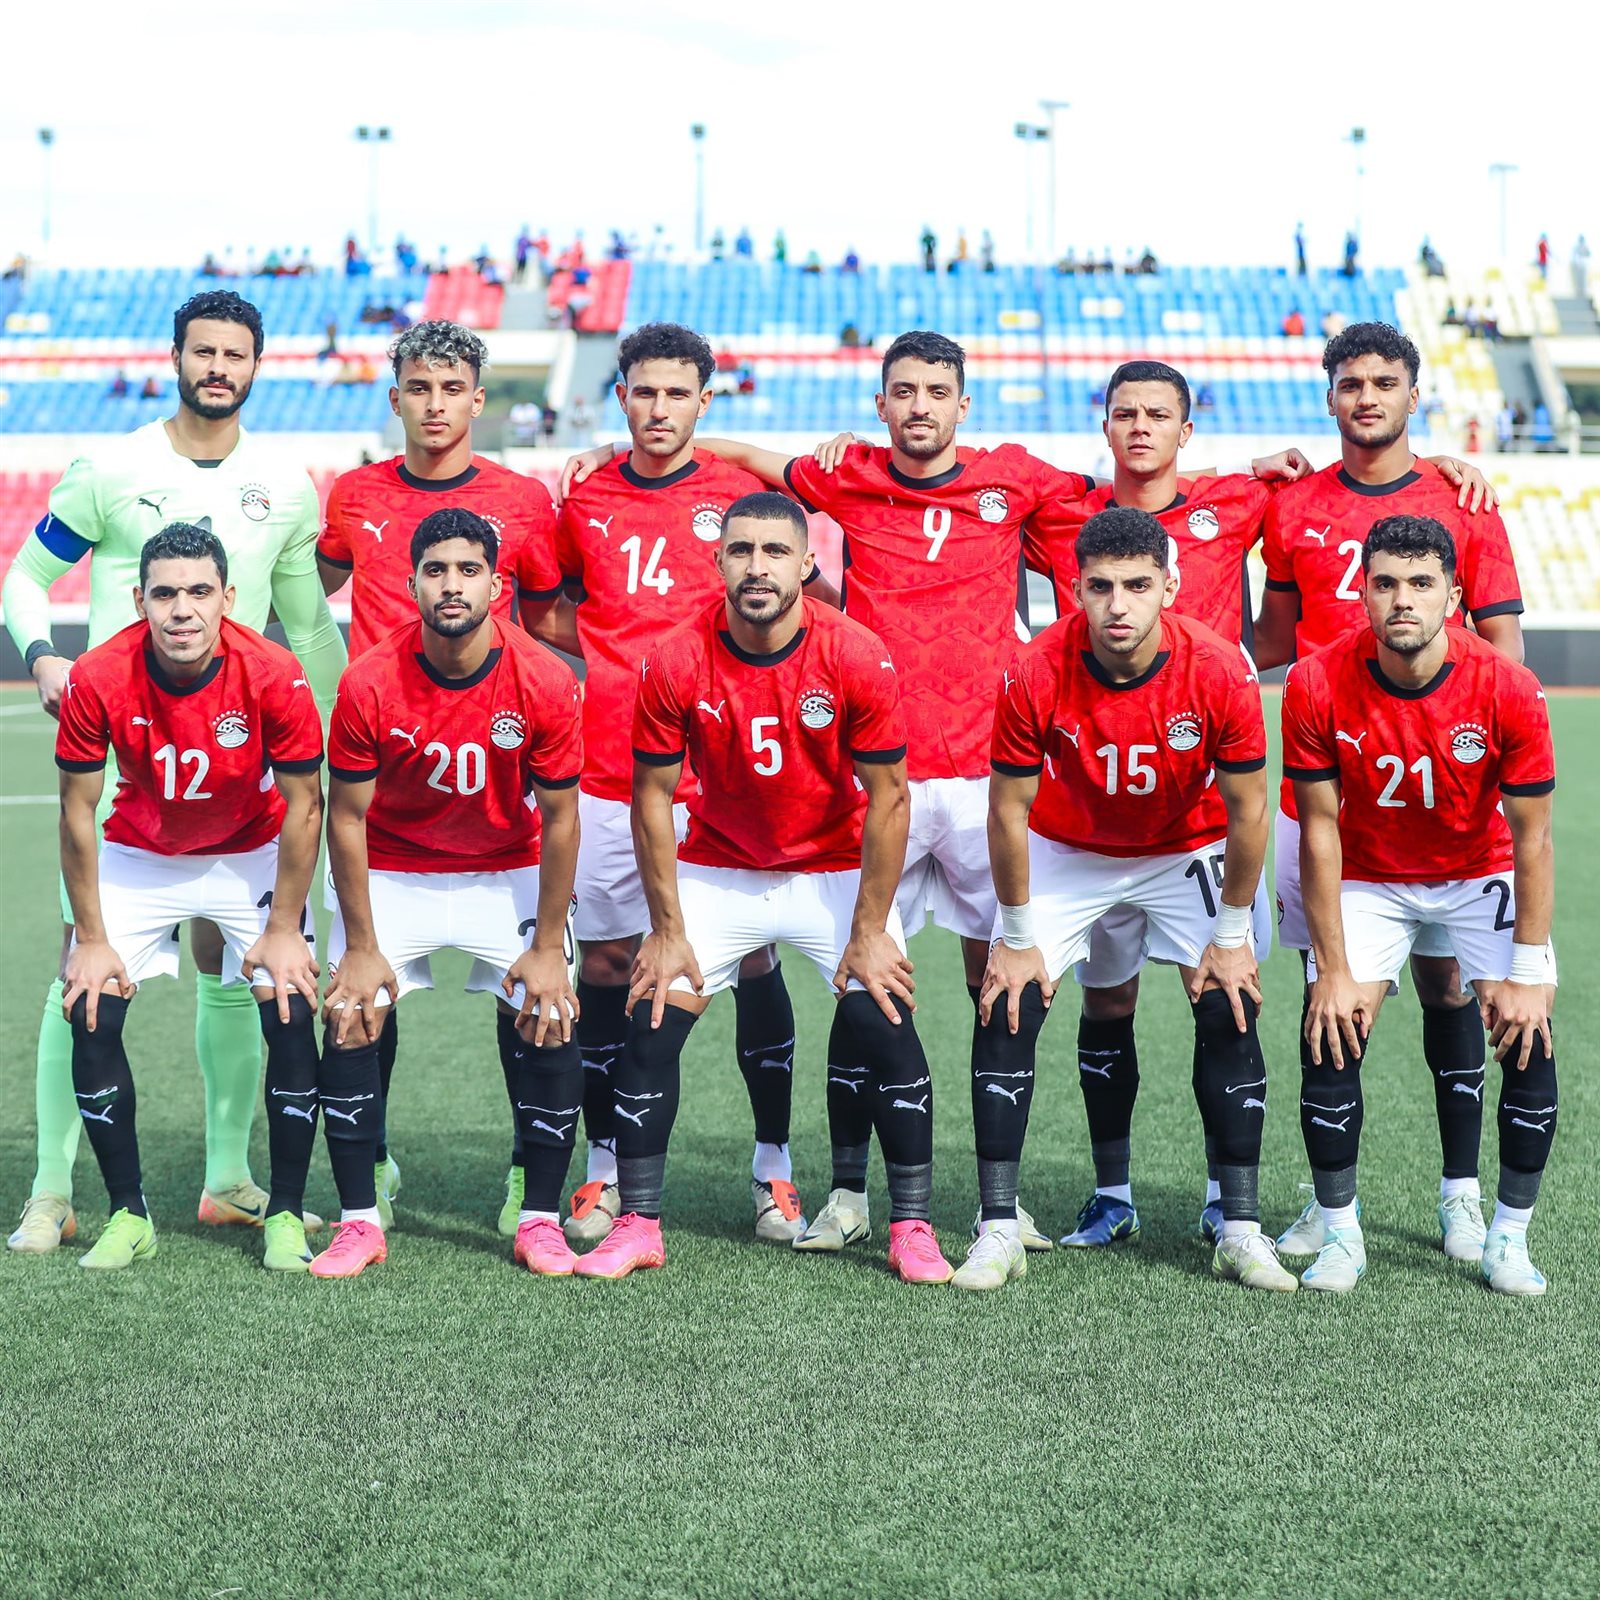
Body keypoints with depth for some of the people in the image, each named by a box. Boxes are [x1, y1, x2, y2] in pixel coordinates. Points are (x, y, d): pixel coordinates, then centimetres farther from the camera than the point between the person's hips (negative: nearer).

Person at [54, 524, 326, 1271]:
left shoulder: (272, 677, -27)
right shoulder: (98, 680, -25)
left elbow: (302, 805, -15)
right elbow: (77, 811, -13)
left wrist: (284, 929, -12)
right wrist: (91, 939, -11)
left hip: (250, 857, -1)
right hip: (138, 856, 1)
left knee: (290, 1014, -13)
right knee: (92, 1014, -11)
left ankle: (286, 1215, 1)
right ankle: (129, 1215, 2)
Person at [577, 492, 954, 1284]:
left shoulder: (856, 658, -19)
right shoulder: (675, 663, -17)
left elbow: (887, 796, -13)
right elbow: (652, 797, -8)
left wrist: (869, 931, -13)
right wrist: (668, 930, -8)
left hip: (837, 871, -1)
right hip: (717, 870, 1)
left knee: (882, 1020, -13)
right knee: (653, 1021, -8)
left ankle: (912, 1227, 0)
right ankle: (637, 1224, 4)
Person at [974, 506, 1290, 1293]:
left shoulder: (1220, 673, -28)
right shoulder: (1036, 675, -29)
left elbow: (1246, 810, -14)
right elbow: (1009, 813, -16)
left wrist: (1231, 938, -9)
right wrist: (1018, 939, -11)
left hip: (1187, 852, 0)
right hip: (1065, 852, 0)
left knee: (1229, 1014, -11)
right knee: (1008, 1013, -11)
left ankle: (1241, 1230, -1)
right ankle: (999, 1229, -4)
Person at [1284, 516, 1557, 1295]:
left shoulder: (1508, 690, -24)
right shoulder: (1317, 685, -23)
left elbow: (1531, 836, -16)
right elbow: (1320, 829, -15)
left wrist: (1525, 974, -17)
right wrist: (1334, 969, -17)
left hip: (1481, 874, 0)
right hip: (1369, 878, 0)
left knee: (1530, 1042, -14)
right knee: (1332, 1041, -15)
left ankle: (1508, 1239, 3)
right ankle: (1341, 1235, 3)